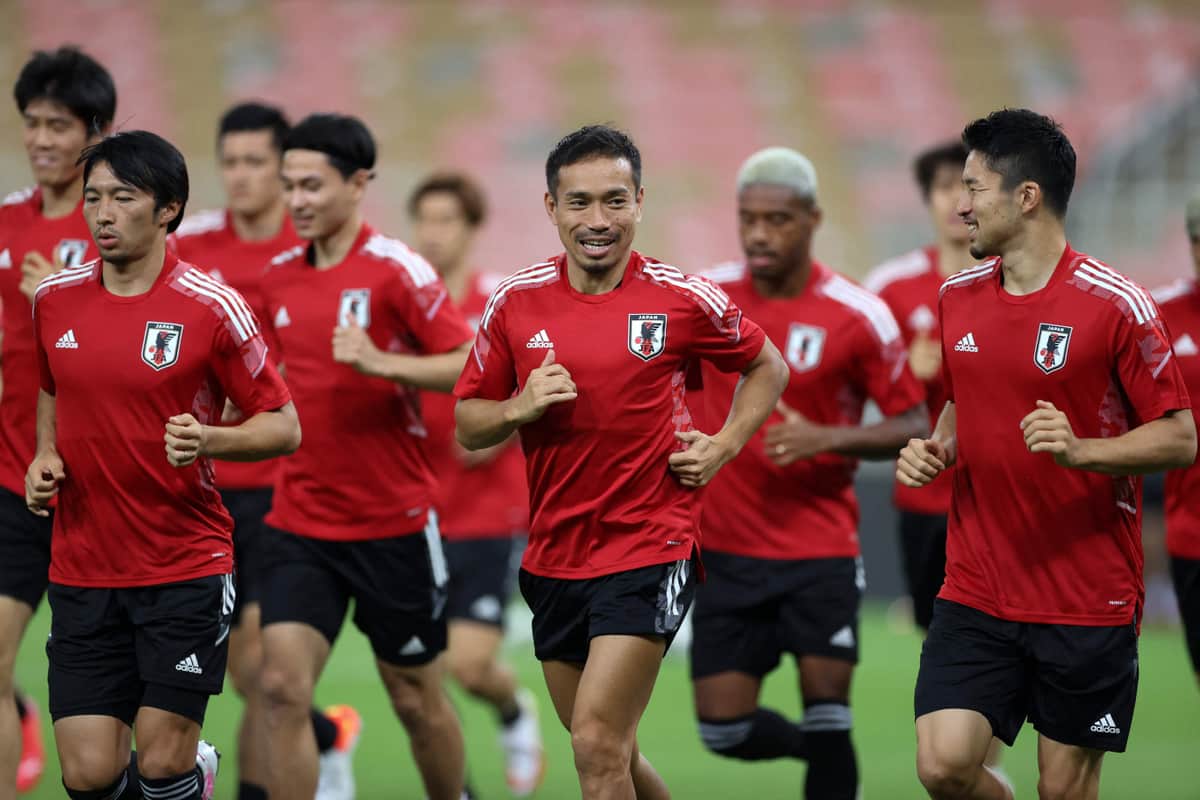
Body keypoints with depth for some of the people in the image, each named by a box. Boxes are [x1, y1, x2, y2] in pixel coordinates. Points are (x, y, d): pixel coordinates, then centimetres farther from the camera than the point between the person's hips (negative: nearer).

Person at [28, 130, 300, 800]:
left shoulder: (213, 308, -8)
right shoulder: (54, 299, 5)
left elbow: (284, 427, -4)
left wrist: (208, 440, -23)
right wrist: (45, 456, 5)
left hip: (186, 568, -4)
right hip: (81, 566, 4)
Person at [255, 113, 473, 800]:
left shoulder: (396, 269, -11)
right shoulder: (279, 277, 6)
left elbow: (474, 367, -16)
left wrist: (381, 361, -28)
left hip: (394, 525, -4)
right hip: (301, 526, 4)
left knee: (417, 699, 9)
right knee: (284, 686, -11)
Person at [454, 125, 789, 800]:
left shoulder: (684, 299, -5)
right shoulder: (517, 301, 2)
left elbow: (768, 368, 11)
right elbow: (468, 426, 8)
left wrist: (724, 446, -3)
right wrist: (520, 407, -12)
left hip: (652, 548, -4)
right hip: (555, 559, 4)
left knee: (598, 741, -16)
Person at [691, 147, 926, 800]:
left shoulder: (858, 316, -8)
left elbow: (913, 427, -5)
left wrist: (827, 439, -20)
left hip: (821, 551, -3)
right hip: (728, 550, 3)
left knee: (827, 717, -8)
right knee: (725, 731, 0)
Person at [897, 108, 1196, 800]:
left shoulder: (1116, 306, -11)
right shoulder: (959, 297, 8)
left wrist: (1081, 450, -25)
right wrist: (937, 451, 2)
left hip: (1089, 604, -5)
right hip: (976, 590, 5)